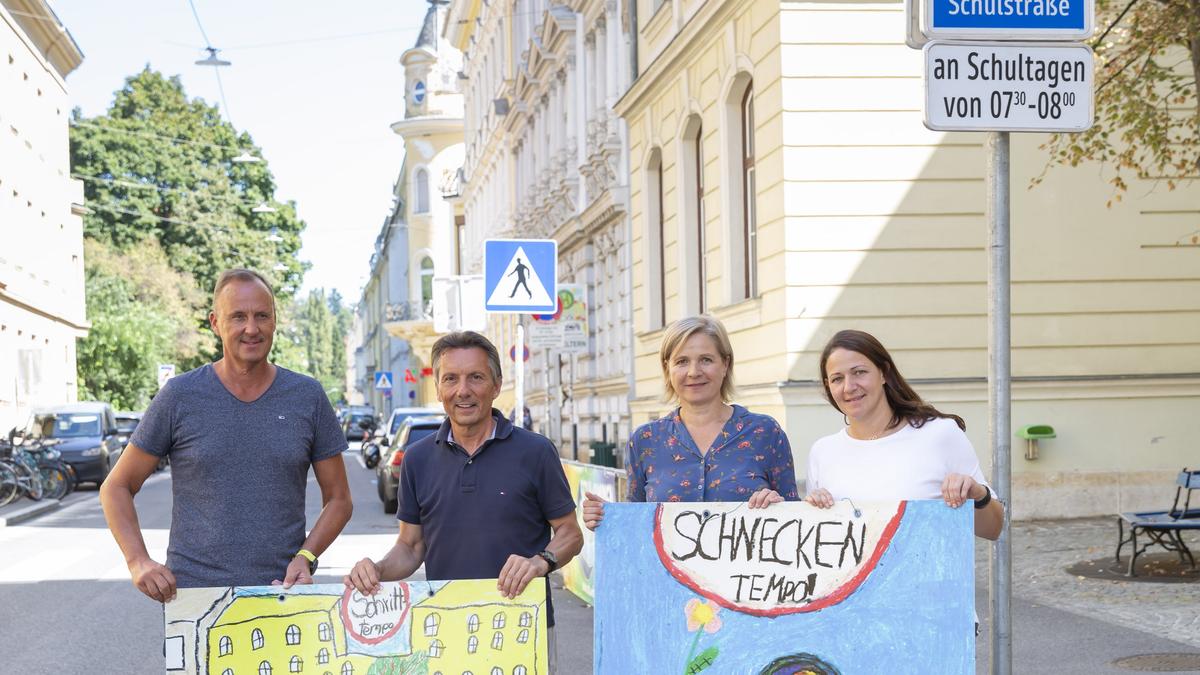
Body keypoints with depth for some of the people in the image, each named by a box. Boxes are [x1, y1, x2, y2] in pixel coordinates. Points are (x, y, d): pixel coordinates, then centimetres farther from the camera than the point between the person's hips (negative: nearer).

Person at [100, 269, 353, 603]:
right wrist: (139, 561, -8)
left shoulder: (308, 397, 5)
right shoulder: (180, 396, 1)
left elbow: (338, 499, 11)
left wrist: (305, 557, -6)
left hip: (285, 592, 1)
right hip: (192, 595, -1)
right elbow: (116, 488, 7)